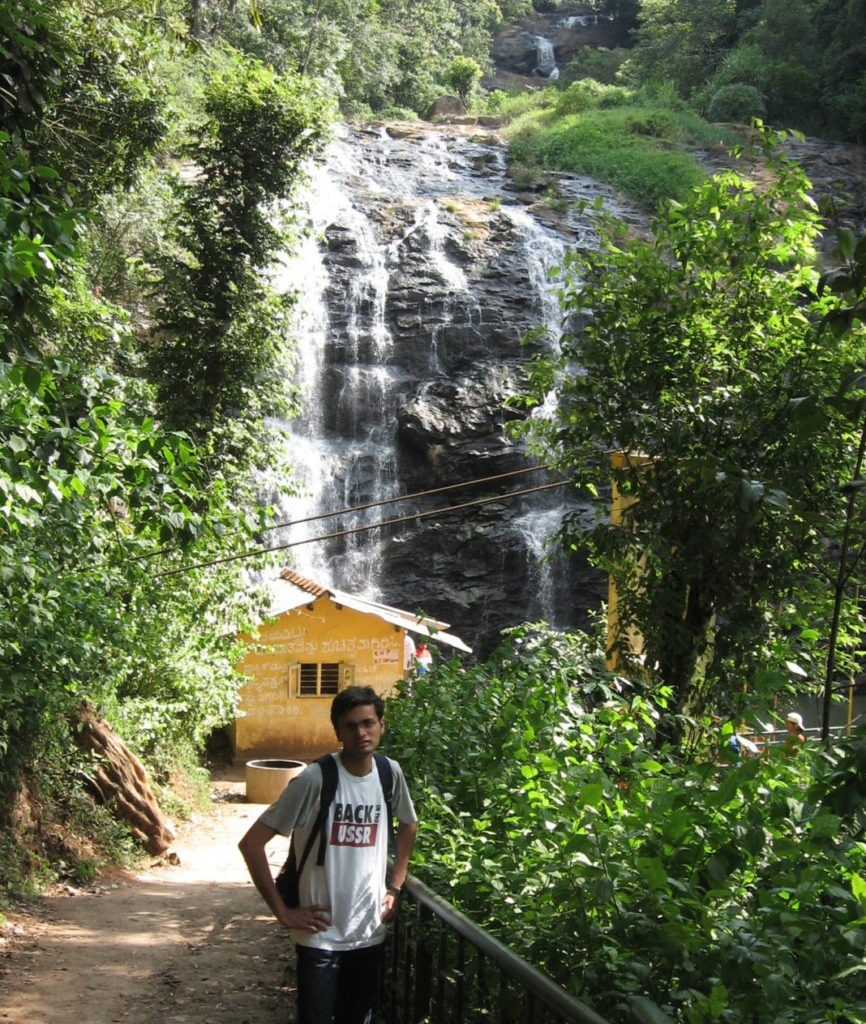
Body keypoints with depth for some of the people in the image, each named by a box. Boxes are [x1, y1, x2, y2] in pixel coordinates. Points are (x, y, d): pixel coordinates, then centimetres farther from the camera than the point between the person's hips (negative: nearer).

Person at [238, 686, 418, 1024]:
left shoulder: (390, 773, -1)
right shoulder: (316, 778, -17)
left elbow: (408, 826, 20)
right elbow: (251, 843, -15)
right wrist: (282, 912, -13)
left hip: (370, 933, 5)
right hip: (321, 936, -5)